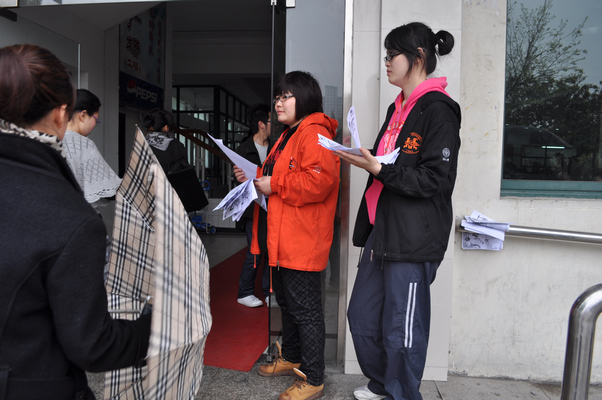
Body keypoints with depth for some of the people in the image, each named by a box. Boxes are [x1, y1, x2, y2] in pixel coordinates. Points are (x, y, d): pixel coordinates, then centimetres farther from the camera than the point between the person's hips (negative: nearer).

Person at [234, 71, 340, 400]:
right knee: (286, 302, 22)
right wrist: (254, 177, 12)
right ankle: (291, 359, 41)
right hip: (282, 239, 11)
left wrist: (274, 185, -20)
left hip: (302, 241, -11)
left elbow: (319, 180, -29)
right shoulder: (288, 136, 19)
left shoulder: (314, 134, -15)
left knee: (305, 310, 0)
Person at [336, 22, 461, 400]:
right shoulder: (397, 109, 17)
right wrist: (360, 156, 6)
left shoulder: (438, 110, -9)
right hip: (381, 230, 9)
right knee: (362, 315, 16)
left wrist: (379, 169, -20)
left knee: (402, 329, 4)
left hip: (414, 239, -9)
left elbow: (435, 180, -16)